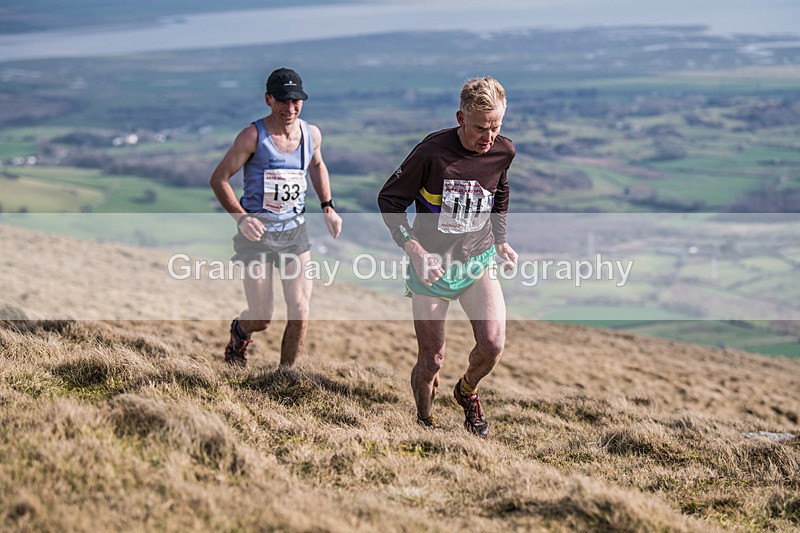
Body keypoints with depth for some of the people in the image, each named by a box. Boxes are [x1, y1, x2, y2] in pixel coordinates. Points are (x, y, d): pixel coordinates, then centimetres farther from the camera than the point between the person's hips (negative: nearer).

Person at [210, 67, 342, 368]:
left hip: (295, 232, 4)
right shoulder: (253, 136, -12)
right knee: (261, 320, -1)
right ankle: (239, 333, 36)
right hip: (257, 232, -4)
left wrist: (328, 207, 17)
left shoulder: (311, 134, 3)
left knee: (300, 315, -3)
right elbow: (219, 179, -10)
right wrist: (241, 217, -23)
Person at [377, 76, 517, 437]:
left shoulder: (503, 152, -5)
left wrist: (500, 241, 14)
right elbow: (389, 199, -9)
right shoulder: (432, 152, -19)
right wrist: (414, 249, -19)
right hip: (432, 265, -3)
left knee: (493, 344, -17)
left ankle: (467, 391, 17)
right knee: (431, 362, -1)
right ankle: (425, 424, 29)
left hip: (479, 262, 3)